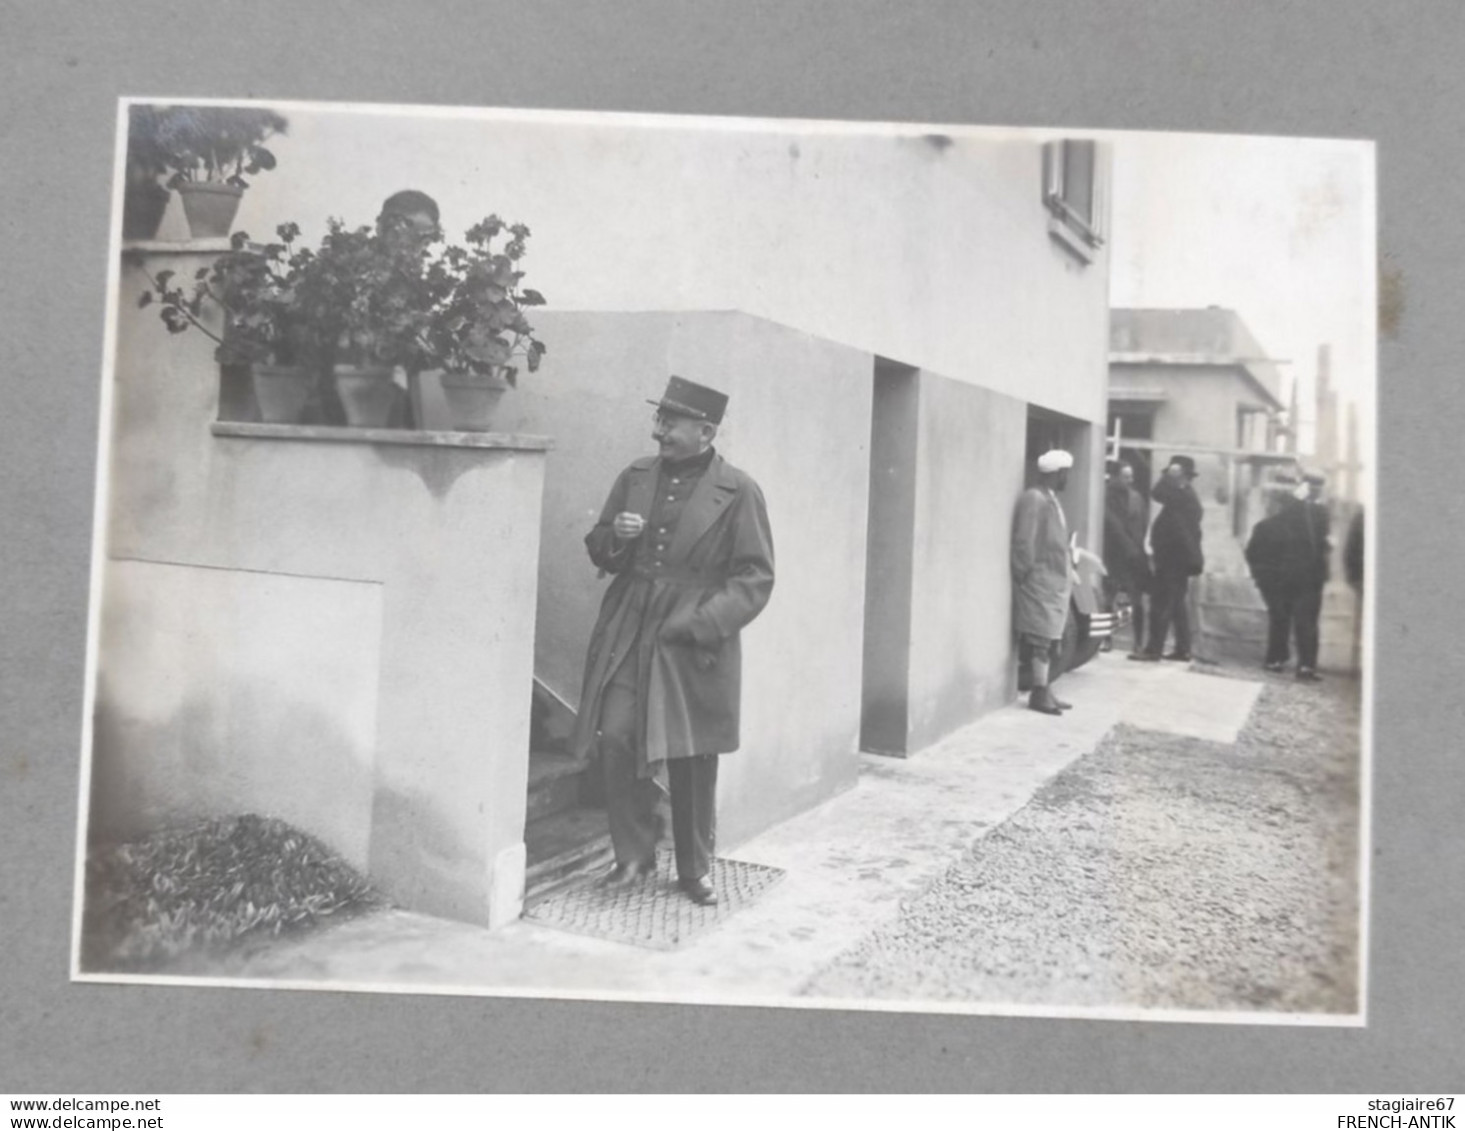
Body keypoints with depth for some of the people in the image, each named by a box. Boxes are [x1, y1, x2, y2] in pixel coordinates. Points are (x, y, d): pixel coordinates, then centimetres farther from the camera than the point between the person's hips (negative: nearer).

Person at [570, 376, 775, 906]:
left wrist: (705, 623, -16)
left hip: (695, 646, -3)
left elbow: (755, 577, -5)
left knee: (693, 760, 5)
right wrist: (615, 537, -6)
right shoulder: (635, 477, 10)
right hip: (625, 637, 4)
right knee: (616, 740, -6)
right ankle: (634, 854, 14)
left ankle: (695, 870, 23)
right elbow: (600, 552, 18)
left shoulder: (738, 491, -4)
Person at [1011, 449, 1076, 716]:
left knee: (1051, 639, 12)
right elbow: (1023, 542, -18)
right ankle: (1040, 693, 0)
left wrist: (1068, 572, 14)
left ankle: (1044, 690, 19)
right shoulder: (1033, 499, -15)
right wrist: (1026, 574, -15)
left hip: (1055, 581, 9)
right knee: (1042, 638, -6)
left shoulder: (1051, 499, 15)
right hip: (1040, 581, -9)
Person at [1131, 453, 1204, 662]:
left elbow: (1157, 494, -25)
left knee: (1161, 604, -8)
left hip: (1173, 559, -10)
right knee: (1177, 604, 12)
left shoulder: (1182, 496, -15)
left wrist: (1170, 475, -12)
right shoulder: (1188, 497, 16)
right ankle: (1183, 649, 14)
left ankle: (1154, 649, -7)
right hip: (1180, 558, 10)